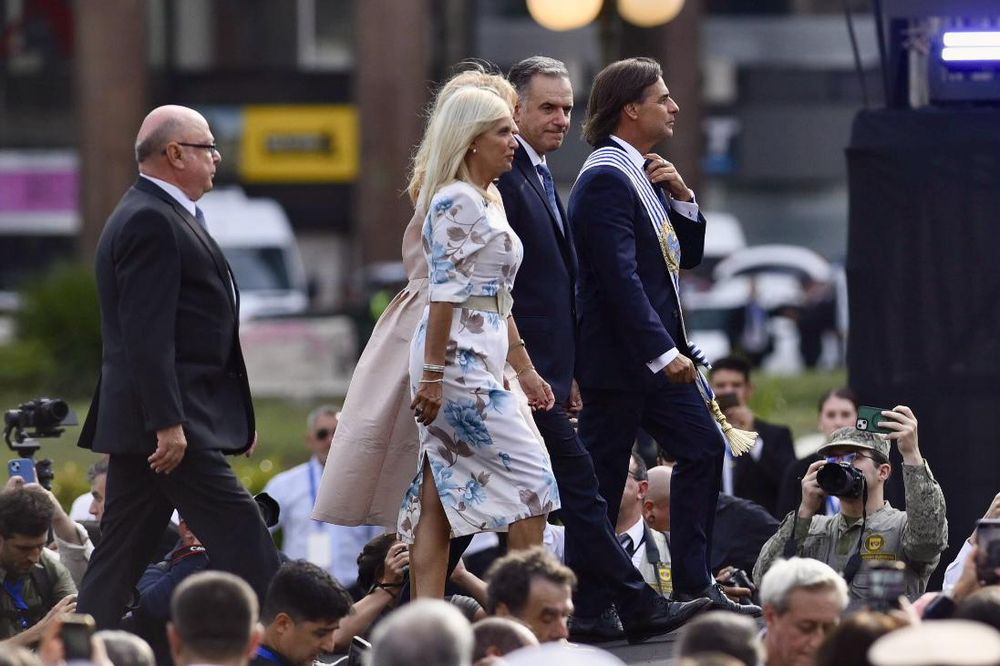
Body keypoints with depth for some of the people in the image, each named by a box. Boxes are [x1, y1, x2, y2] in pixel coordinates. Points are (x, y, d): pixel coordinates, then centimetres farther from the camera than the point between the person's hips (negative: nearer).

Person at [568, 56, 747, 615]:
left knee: (704, 446, 7)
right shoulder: (606, 180, -17)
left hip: (657, 350, 10)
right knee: (603, 479, -2)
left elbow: (687, 256, 18)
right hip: (618, 357, -10)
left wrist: (681, 197, 1)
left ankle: (694, 582, 10)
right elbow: (621, 279, -24)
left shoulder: (647, 173, 13)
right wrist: (663, 353, -26)